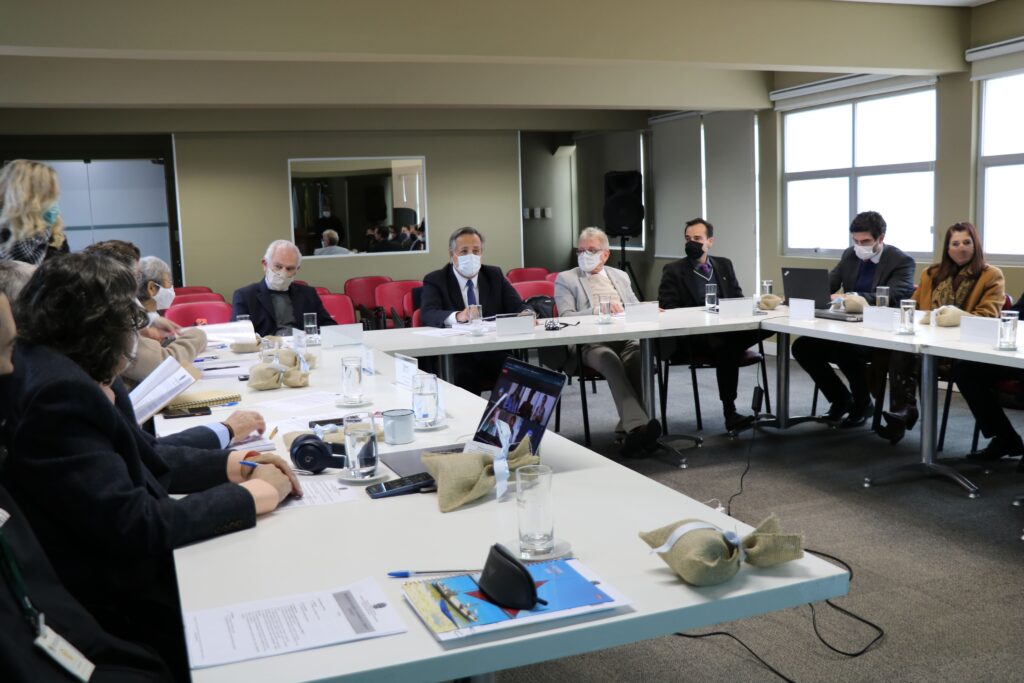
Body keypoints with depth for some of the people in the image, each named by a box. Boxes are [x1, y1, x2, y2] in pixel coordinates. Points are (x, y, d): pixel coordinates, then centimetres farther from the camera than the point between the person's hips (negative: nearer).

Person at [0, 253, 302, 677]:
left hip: (122, 565, 9)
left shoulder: (67, 370, 3)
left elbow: (142, 457, 12)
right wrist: (254, 493, -17)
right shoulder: (56, 393, -26)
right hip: (115, 609, -9)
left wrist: (235, 464, -1)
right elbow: (136, 527, -28)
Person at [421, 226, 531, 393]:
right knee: (464, 376, -34)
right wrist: (457, 316, -34)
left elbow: (517, 306, 5)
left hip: (495, 352, 3)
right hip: (455, 355, -3)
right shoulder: (435, 280, 3)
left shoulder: (495, 275, 14)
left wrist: (526, 314, -20)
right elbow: (428, 314, -14)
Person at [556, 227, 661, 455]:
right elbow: (566, 317, 1)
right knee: (611, 360, -37)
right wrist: (597, 310, -12)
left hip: (627, 336, 4)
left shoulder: (620, 276, 28)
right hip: (591, 342, -3)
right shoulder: (565, 279, 14)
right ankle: (638, 426, -51)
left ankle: (630, 427, -36)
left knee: (640, 354, -33)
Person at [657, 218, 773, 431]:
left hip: (726, 331, 4)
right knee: (726, 346, -37)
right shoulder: (673, 271, 8)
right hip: (692, 338, -4)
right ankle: (729, 413, -32)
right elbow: (667, 309, -3)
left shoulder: (724, 265, 21)